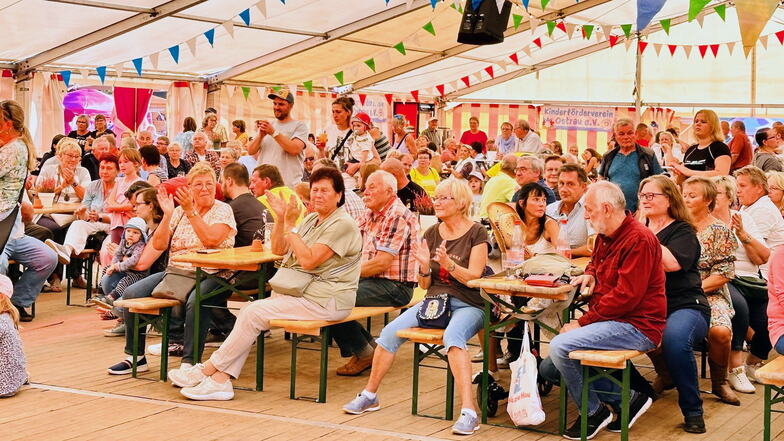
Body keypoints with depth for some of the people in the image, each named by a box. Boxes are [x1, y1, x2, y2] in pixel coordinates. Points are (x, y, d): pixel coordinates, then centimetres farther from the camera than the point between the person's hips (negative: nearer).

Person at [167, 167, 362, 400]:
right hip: (298, 291, 9)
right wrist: (281, 219, 0)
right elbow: (279, 250, 15)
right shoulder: (312, 219, 18)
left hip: (324, 300, -9)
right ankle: (220, 379, -14)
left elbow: (308, 260, -21)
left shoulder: (342, 224, -12)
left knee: (254, 313, -18)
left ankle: (208, 369, -9)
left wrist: (290, 226, -15)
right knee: (249, 312, -10)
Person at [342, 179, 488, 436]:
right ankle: (369, 396, 3)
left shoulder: (476, 233, -4)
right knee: (390, 332, -15)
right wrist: (425, 266, -11)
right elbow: (425, 284, 11)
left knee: (452, 336, -37)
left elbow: (474, 277, -11)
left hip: (467, 305, -5)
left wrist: (448, 263, -26)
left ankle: (468, 412, -40)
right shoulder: (432, 233, 11)